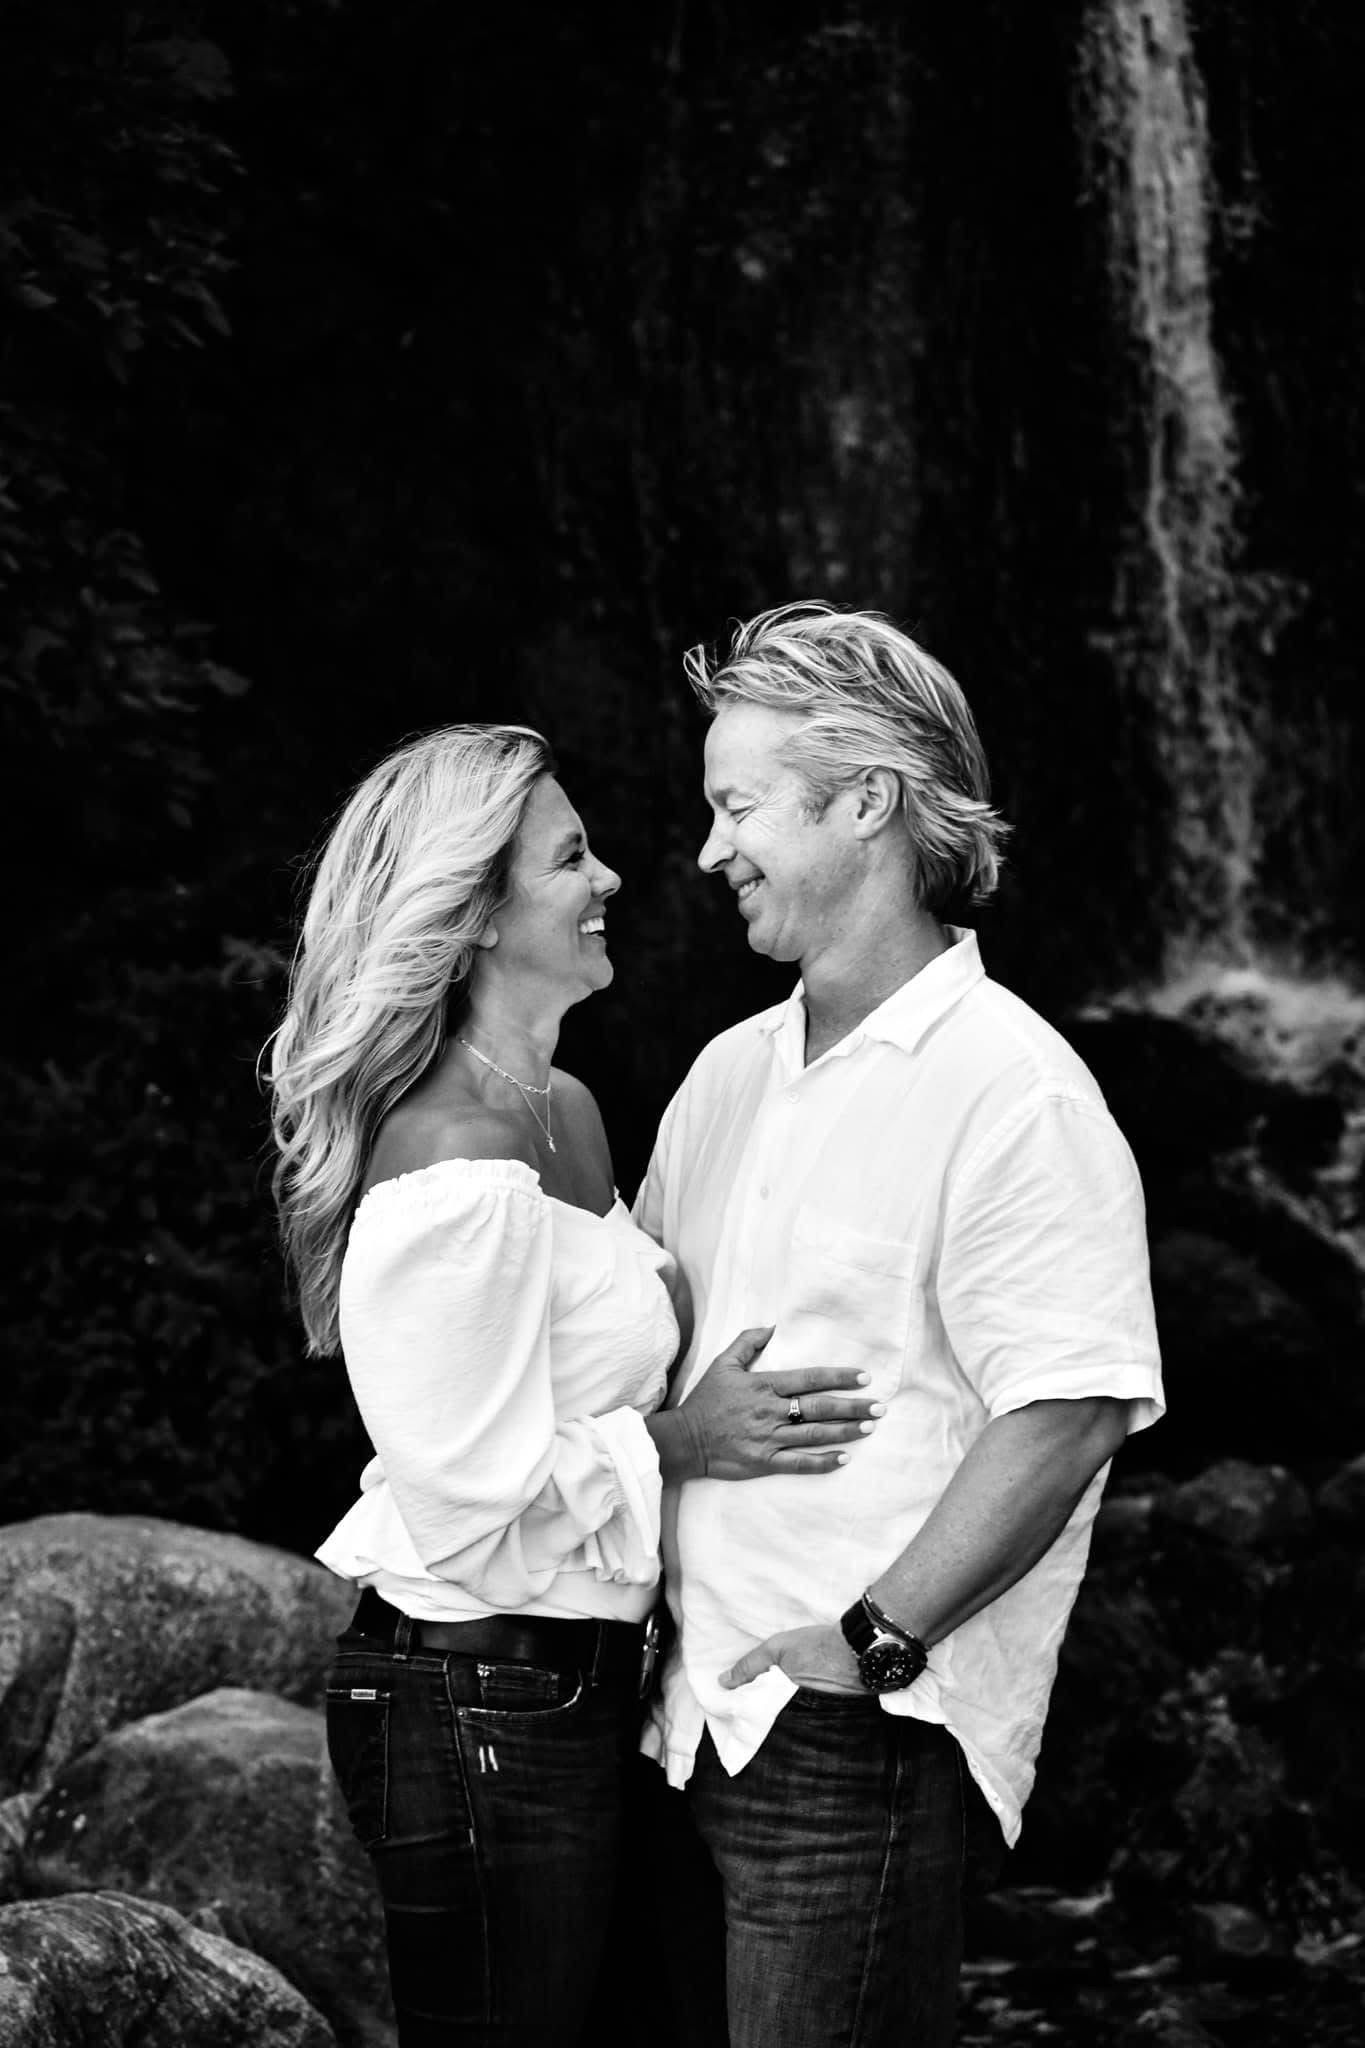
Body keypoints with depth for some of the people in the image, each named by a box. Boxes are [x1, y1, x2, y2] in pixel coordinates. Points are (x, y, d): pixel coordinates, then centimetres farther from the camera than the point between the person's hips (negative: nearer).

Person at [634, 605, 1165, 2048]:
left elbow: (1067, 1418, -18)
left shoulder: (1012, 1093, -11)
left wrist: (877, 1638, -18)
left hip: (856, 1739, -7)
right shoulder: (728, 1078, 15)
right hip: (691, 1716, 8)